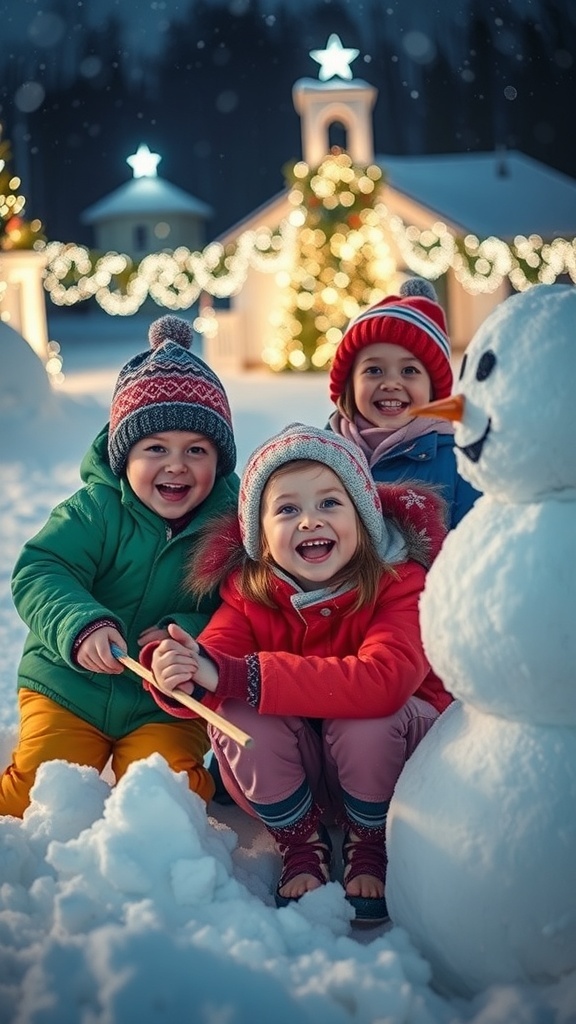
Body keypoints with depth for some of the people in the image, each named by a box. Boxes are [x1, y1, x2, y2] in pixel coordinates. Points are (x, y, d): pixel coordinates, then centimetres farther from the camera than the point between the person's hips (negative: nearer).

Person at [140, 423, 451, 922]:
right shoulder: (249, 591, -11)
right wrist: (180, 677, -50)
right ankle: (302, 847, -3)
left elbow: (383, 682, -42)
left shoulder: (399, 582, -24)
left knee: (368, 716, -34)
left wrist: (233, 675, -47)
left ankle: (369, 850, -4)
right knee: (235, 713, -26)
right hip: (298, 777, 3)